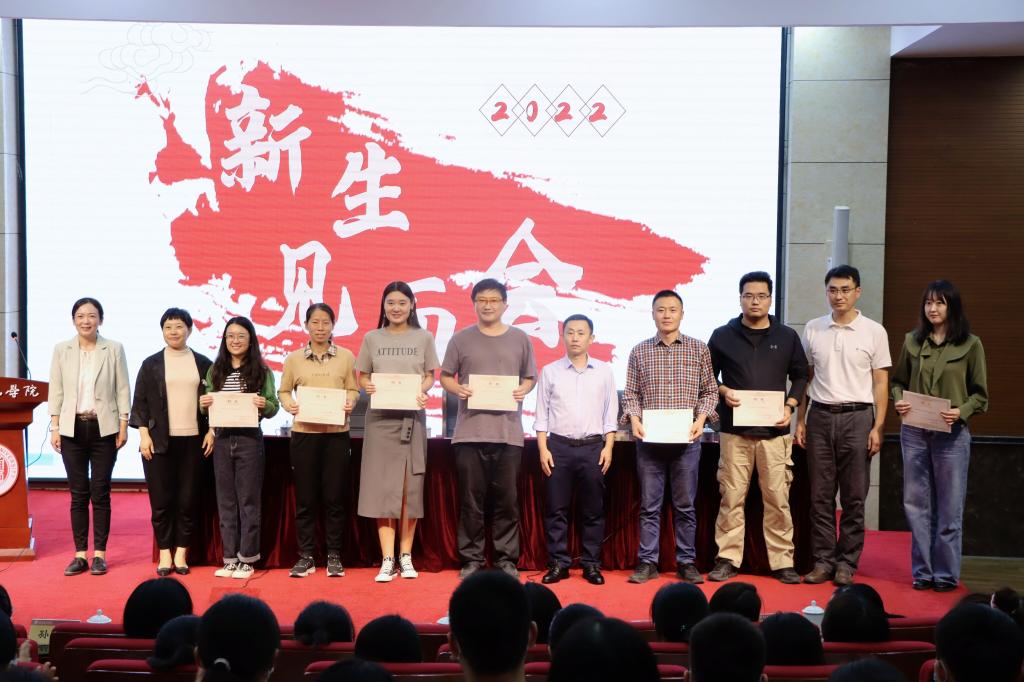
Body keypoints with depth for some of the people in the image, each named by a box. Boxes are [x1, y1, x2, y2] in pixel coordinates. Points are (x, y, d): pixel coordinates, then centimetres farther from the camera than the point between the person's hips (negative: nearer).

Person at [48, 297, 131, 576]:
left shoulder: (114, 349, 1)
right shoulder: (61, 350, 5)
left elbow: (123, 390, 2)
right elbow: (56, 390, 6)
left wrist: (123, 426, -3)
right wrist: (54, 427, 0)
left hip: (104, 428, -1)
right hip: (72, 428, 1)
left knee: (100, 492, 1)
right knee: (78, 493, 4)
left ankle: (99, 553, 8)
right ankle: (80, 554, 9)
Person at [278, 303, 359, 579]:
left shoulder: (346, 357, 5)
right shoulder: (294, 359, 6)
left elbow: (353, 390, 7)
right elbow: (283, 390, 10)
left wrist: (350, 403, -14)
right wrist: (288, 405, -10)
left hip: (336, 433, 0)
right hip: (304, 433, 1)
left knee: (334, 497, 3)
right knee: (305, 497, 5)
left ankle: (334, 556, 14)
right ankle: (305, 556, 14)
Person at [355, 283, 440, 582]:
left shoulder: (423, 338, 7)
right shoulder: (372, 338, 8)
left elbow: (430, 376, 8)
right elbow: (362, 376, 10)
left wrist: (422, 391, -13)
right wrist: (368, 386, -12)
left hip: (412, 417, 0)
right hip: (380, 418, 0)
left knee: (410, 488, 2)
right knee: (382, 487, -3)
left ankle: (405, 557, 11)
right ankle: (387, 560, -2)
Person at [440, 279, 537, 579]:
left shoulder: (520, 339, 9)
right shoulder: (461, 339, 7)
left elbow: (530, 378, 13)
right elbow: (445, 376, 9)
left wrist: (523, 391, -8)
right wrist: (458, 389, -12)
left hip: (508, 432, 0)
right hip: (470, 431, 0)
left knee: (506, 499, 3)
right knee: (471, 498, 3)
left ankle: (506, 558, 13)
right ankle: (471, 558, 12)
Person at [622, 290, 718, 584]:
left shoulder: (699, 349, 5)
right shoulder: (639, 352, 7)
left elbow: (710, 391, 7)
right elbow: (630, 394, 8)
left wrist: (701, 419, -8)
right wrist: (634, 419, -8)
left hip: (686, 439, 0)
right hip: (649, 439, 1)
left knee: (685, 505, 6)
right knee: (649, 505, 5)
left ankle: (686, 562, 15)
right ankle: (647, 562, 12)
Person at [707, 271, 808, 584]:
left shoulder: (787, 337, 10)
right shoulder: (722, 336, 7)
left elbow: (800, 375, 15)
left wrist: (790, 405, 0)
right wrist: (723, 392, -7)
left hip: (774, 431, 1)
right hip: (735, 431, -1)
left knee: (778, 499, 1)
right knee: (732, 497, 0)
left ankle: (782, 562, 9)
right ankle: (727, 559, 9)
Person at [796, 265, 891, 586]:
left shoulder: (874, 331, 1)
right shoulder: (813, 329, 7)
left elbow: (881, 382, 1)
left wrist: (878, 427, -6)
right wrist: (800, 421, 6)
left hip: (857, 417, -2)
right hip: (820, 416, 2)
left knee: (854, 497, 2)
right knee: (820, 495, 4)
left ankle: (847, 563, 10)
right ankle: (823, 560, 12)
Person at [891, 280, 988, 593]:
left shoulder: (970, 345, -1)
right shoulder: (912, 341, 7)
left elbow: (980, 394, 1)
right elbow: (898, 381, 14)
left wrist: (961, 411, -17)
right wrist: (898, 401, -5)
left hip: (952, 433, -3)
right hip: (914, 431, 3)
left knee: (949, 506, 4)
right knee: (916, 503, 6)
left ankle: (946, 574, 14)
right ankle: (922, 571, 16)